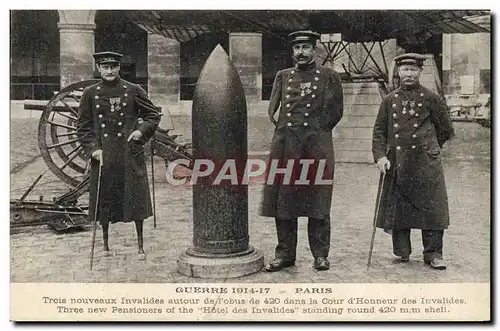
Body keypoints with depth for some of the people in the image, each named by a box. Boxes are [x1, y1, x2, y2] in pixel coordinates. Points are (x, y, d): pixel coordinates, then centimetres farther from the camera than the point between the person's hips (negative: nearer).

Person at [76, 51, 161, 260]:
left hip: (130, 152, -1)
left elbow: (153, 115, 9)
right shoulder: (90, 93, 4)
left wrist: (141, 130, -8)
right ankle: (105, 244, 26)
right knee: (104, 197, 8)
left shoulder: (133, 91, 2)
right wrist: (93, 148, -6)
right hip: (103, 154, 1)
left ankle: (140, 245, 14)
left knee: (136, 197, 1)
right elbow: (83, 125, 6)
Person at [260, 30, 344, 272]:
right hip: (285, 145, 3)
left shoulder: (328, 76, 9)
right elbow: (272, 109, 14)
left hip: (317, 145, -3)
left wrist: (316, 131, 3)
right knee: (282, 200, 3)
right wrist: (284, 130, 3)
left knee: (318, 200, -1)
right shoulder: (283, 76, 18)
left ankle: (320, 255, 8)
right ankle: (284, 254, 12)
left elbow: (335, 111, 6)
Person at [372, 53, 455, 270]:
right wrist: (380, 156, -5)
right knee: (397, 207, 5)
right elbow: (379, 131, 8)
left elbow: (446, 130, 11)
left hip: (426, 164, -2)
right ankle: (401, 252, 18)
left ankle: (433, 254, 10)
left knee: (432, 207, -1)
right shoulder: (389, 100, 9)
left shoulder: (432, 99, 3)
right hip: (396, 163, 2)